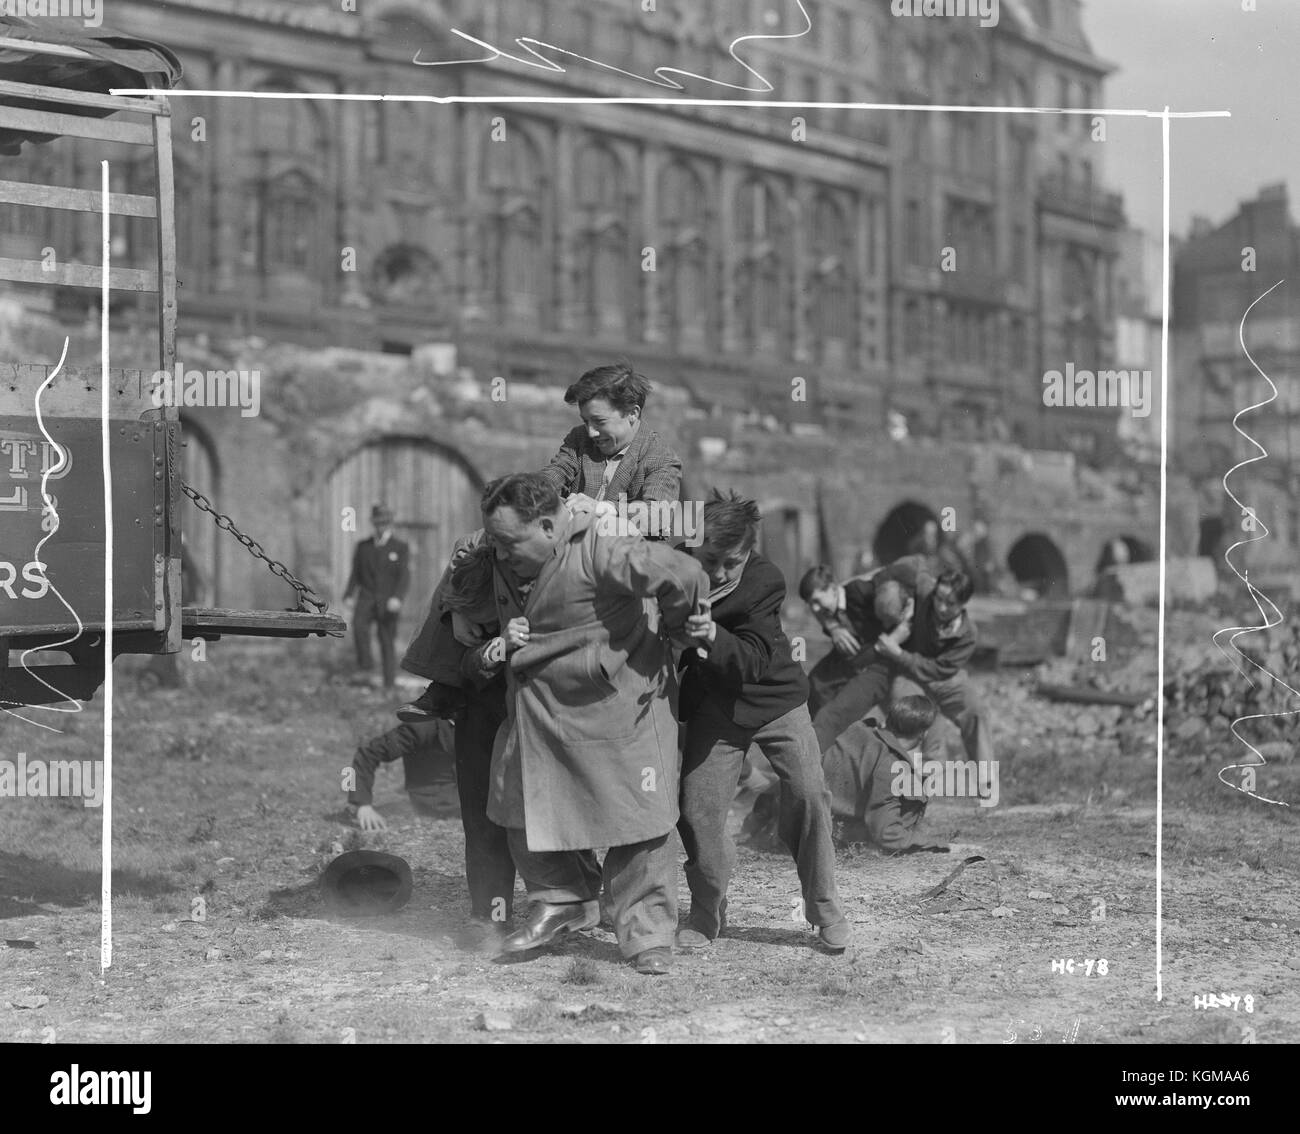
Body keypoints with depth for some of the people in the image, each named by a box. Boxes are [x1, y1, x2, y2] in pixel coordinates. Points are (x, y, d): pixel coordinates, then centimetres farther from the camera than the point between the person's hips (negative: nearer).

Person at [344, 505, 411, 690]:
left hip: (388, 603, -2)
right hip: (366, 597, 2)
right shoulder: (363, 547, 11)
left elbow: (404, 577, -7)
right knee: (359, 625, -27)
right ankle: (365, 662, -16)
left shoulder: (401, 548, 2)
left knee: (387, 640, -2)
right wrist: (349, 590, -7)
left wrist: (397, 598, -24)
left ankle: (389, 683, 7)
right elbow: (356, 573, 13)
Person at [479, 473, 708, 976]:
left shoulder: (604, 551, -25)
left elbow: (686, 580, -25)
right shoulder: (506, 567, 0)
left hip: (619, 700, -7)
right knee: (528, 810, 8)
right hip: (540, 705, 7)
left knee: (637, 820, -4)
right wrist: (509, 638, -5)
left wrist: (666, 630, -6)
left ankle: (647, 934, 7)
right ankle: (562, 901, 29)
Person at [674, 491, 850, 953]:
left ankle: (824, 907, 4)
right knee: (697, 808, -9)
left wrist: (713, 637, -47)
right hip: (712, 704, 2)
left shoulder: (766, 580, -21)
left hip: (774, 696, -1)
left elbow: (754, 658, -29)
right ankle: (707, 911, 15)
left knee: (807, 793, -15)